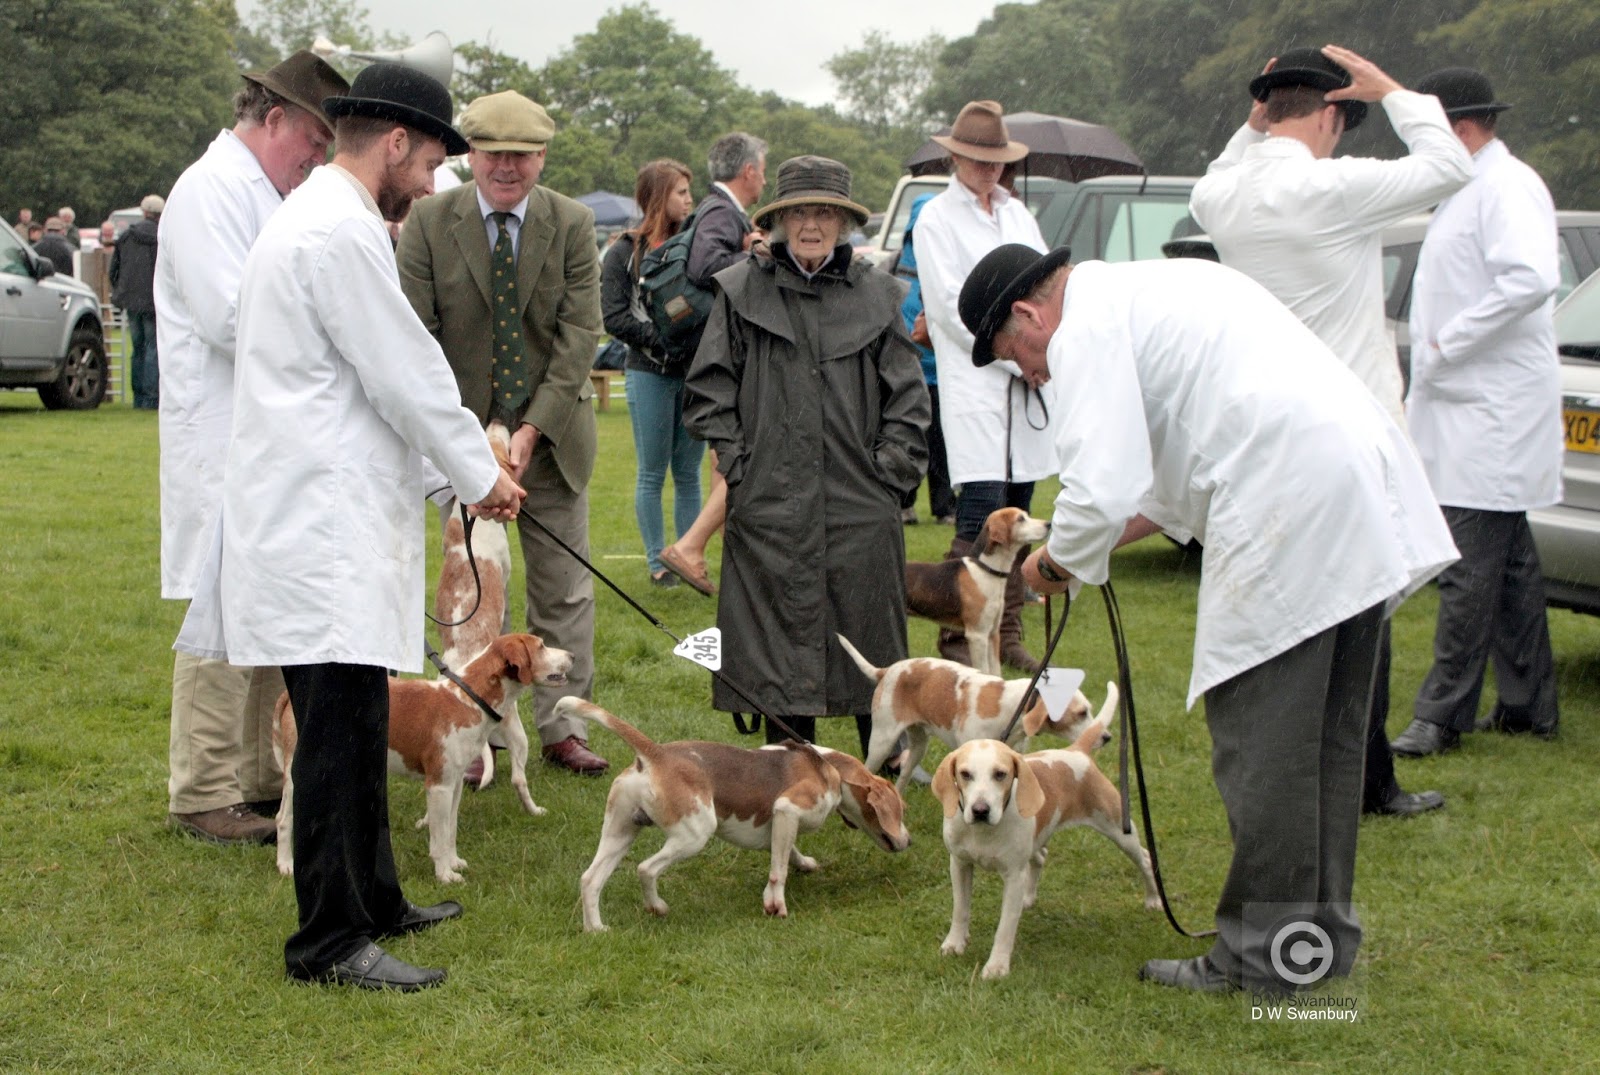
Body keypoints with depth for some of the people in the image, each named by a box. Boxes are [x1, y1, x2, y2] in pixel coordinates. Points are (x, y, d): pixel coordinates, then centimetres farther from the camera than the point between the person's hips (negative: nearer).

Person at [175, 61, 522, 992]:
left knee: (356, 726, 16)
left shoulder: (317, 219, 19)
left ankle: (373, 902, 26)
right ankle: (330, 941, -2)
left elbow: (381, 373, 22)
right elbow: (408, 376, -14)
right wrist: (483, 473, -1)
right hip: (324, 528, -11)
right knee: (342, 731, -7)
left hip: (328, 517, 11)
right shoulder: (340, 233, -16)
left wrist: (458, 475, 21)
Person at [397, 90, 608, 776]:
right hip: (463, 428, -1)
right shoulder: (429, 222, -6)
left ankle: (562, 728, 17)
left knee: (565, 590, 6)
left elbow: (579, 333, -8)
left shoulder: (572, 224, -3)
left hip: (550, 432, 1)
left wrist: (533, 429, -18)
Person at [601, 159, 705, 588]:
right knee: (652, 473, 2)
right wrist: (662, 335, -15)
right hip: (650, 372, -4)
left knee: (688, 473, 8)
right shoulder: (625, 252, -1)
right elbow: (613, 317, -7)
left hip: (694, 371, 4)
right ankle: (656, 561, 9)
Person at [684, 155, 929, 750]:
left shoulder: (875, 294, 8)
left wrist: (892, 466, 2)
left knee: (867, 630, 4)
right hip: (770, 500, -1)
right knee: (780, 630, 2)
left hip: (859, 504, 1)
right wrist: (733, 458, -1)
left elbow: (907, 393, 10)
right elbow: (709, 388, 7)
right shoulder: (742, 291, 5)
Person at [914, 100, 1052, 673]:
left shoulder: (1018, 214, 19)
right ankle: (957, 641, -8)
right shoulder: (936, 219, 1)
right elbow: (949, 306, -6)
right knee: (980, 517, -13)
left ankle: (1006, 635, 14)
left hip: (1027, 384, 6)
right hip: (973, 384, -6)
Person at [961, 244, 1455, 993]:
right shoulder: (1154, 290, 28)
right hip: (1368, 491, 10)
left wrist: (1055, 563, 7)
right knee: (1325, 736, 16)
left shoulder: (1085, 329, -3)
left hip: (1289, 515, -10)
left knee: (1258, 742, -2)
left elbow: (1101, 493, -12)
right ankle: (1321, 928, 25)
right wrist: (1109, 538, 29)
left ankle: (1263, 952, 5)